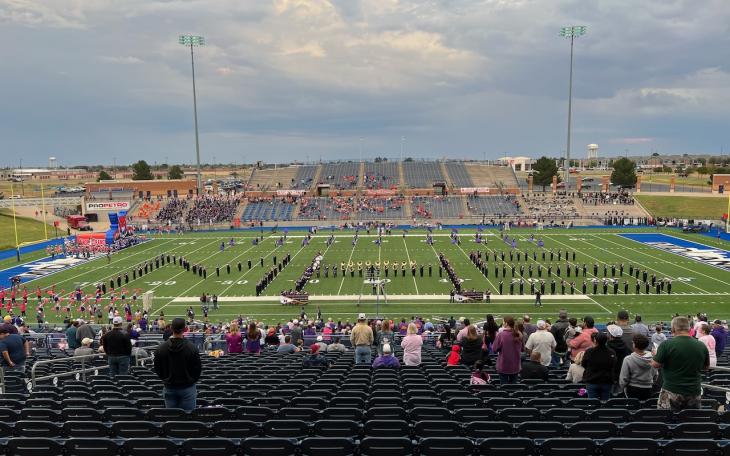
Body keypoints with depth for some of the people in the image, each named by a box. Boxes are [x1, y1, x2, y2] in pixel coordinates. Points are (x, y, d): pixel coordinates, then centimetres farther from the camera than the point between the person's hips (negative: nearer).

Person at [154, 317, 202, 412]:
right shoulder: (191, 348, -14)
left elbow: (157, 369, 4)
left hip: (169, 389, 3)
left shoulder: (160, 348, -6)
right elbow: (198, 368, -6)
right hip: (187, 388, -3)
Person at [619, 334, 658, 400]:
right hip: (648, 391, 4)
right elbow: (655, 375, 7)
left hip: (633, 390, -3)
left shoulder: (628, 359, -19)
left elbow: (623, 379, -12)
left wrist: (622, 388, 7)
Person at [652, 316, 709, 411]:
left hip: (672, 392, -4)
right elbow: (705, 367, 14)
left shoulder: (666, 344, -13)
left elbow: (655, 365, -8)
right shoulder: (702, 346, 0)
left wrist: (655, 355, 12)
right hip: (694, 393, 4)